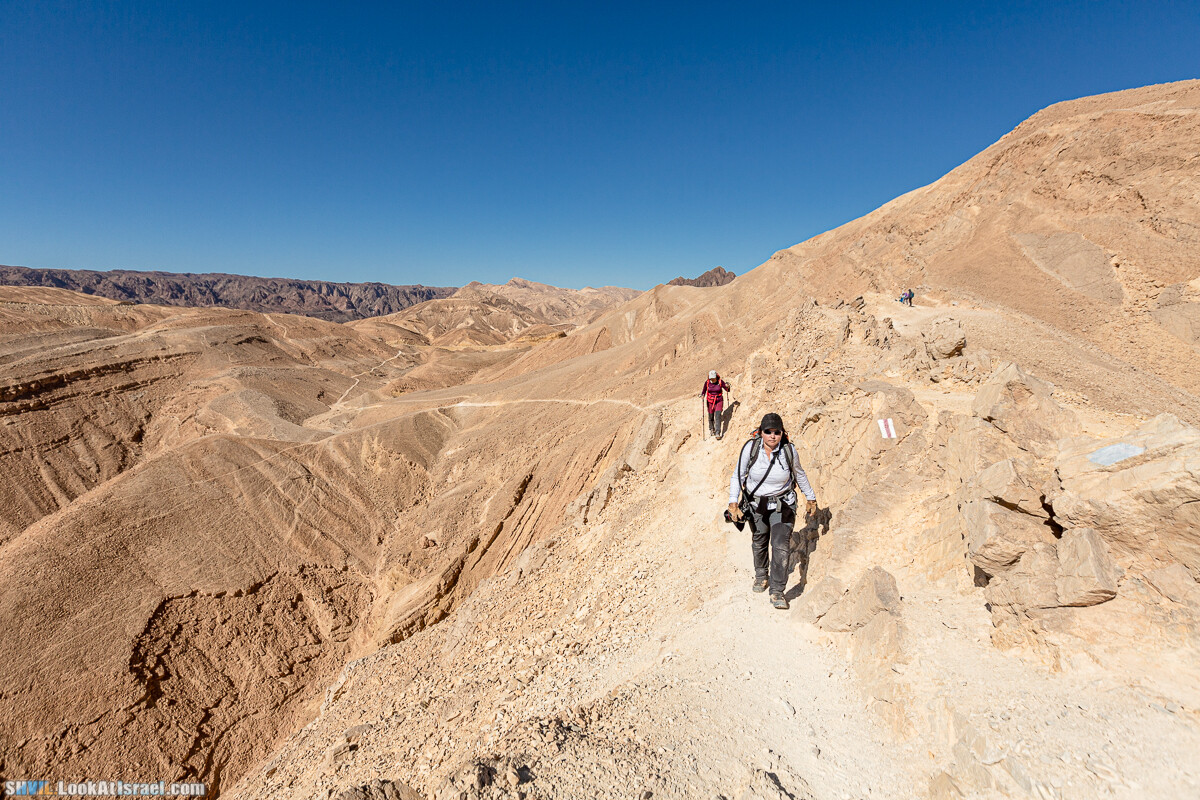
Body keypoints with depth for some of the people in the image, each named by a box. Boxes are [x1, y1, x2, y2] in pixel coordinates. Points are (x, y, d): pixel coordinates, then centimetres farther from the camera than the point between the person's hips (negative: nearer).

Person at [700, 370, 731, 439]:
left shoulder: (720, 382, -9)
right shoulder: (707, 382, -6)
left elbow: (727, 389, -1)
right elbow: (704, 391, 4)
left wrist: (727, 386, -23)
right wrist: (702, 395, -17)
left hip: (719, 401, -2)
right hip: (710, 402, 2)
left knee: (717, 416, -16)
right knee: (711, 417, 10)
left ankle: (717, 433, -16)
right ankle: (712, 429, 40)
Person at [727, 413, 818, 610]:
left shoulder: (788, 450, -16)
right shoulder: (751, 447, -19)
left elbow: (799, 475, 3)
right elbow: (738, 476, -11)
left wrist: (810, 498, 14)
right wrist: (733, 502, -21)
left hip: (782, 505, -1)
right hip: (756, 503, 1)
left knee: (781, 546, -12)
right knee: (759, 543, 20)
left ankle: (777, 592, 1)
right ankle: (761, 575, 46)